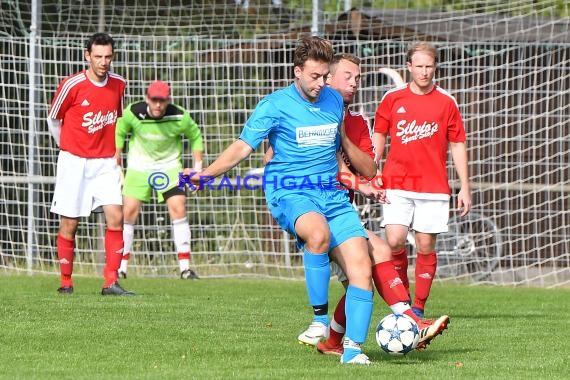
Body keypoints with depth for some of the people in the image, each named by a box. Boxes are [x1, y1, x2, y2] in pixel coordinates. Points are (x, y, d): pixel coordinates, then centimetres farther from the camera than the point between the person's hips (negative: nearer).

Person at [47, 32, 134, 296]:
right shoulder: (72, 85, -12)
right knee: (69, 223, 0)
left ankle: (111, 282, -9)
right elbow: (53, 119, 4)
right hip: (74, 162, -3)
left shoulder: (118, 84, 1)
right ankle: (66, 282, 14)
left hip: (105, 162, 3)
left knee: (116, 217, -11)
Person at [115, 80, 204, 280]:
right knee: (129, 211, -7)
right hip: (139, 167, 0)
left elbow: (195, 136, 1)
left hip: (169, 166, 0)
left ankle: (185, 267, -7)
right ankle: (121, 266, 4)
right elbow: (119, 133, 0)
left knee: (178, 209, -13)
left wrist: (198, 167, 1)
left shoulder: (180, 117, -19)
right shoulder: (132, 113, -20)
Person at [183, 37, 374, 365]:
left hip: (332, 193, 5)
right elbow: (243, 147, -6)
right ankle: (321, 320, -26)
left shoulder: (334, 100, 12)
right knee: (318, 232, -38)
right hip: (290, 192, -5)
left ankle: (353, 347, -5)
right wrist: (205, 173, -19)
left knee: (361, 265, -12)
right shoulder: (275, 105, -3)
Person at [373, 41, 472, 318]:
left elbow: (457, 145, 7)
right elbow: (379, 136, 12)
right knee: (394, 242, -12)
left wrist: (465, 188, 4)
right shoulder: (392, 98, 4)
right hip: (397, 184, 0)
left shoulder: (446, 102, 3)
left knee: (426, 247, 0)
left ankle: (419, 306, 11)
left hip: (433, 187, 0)